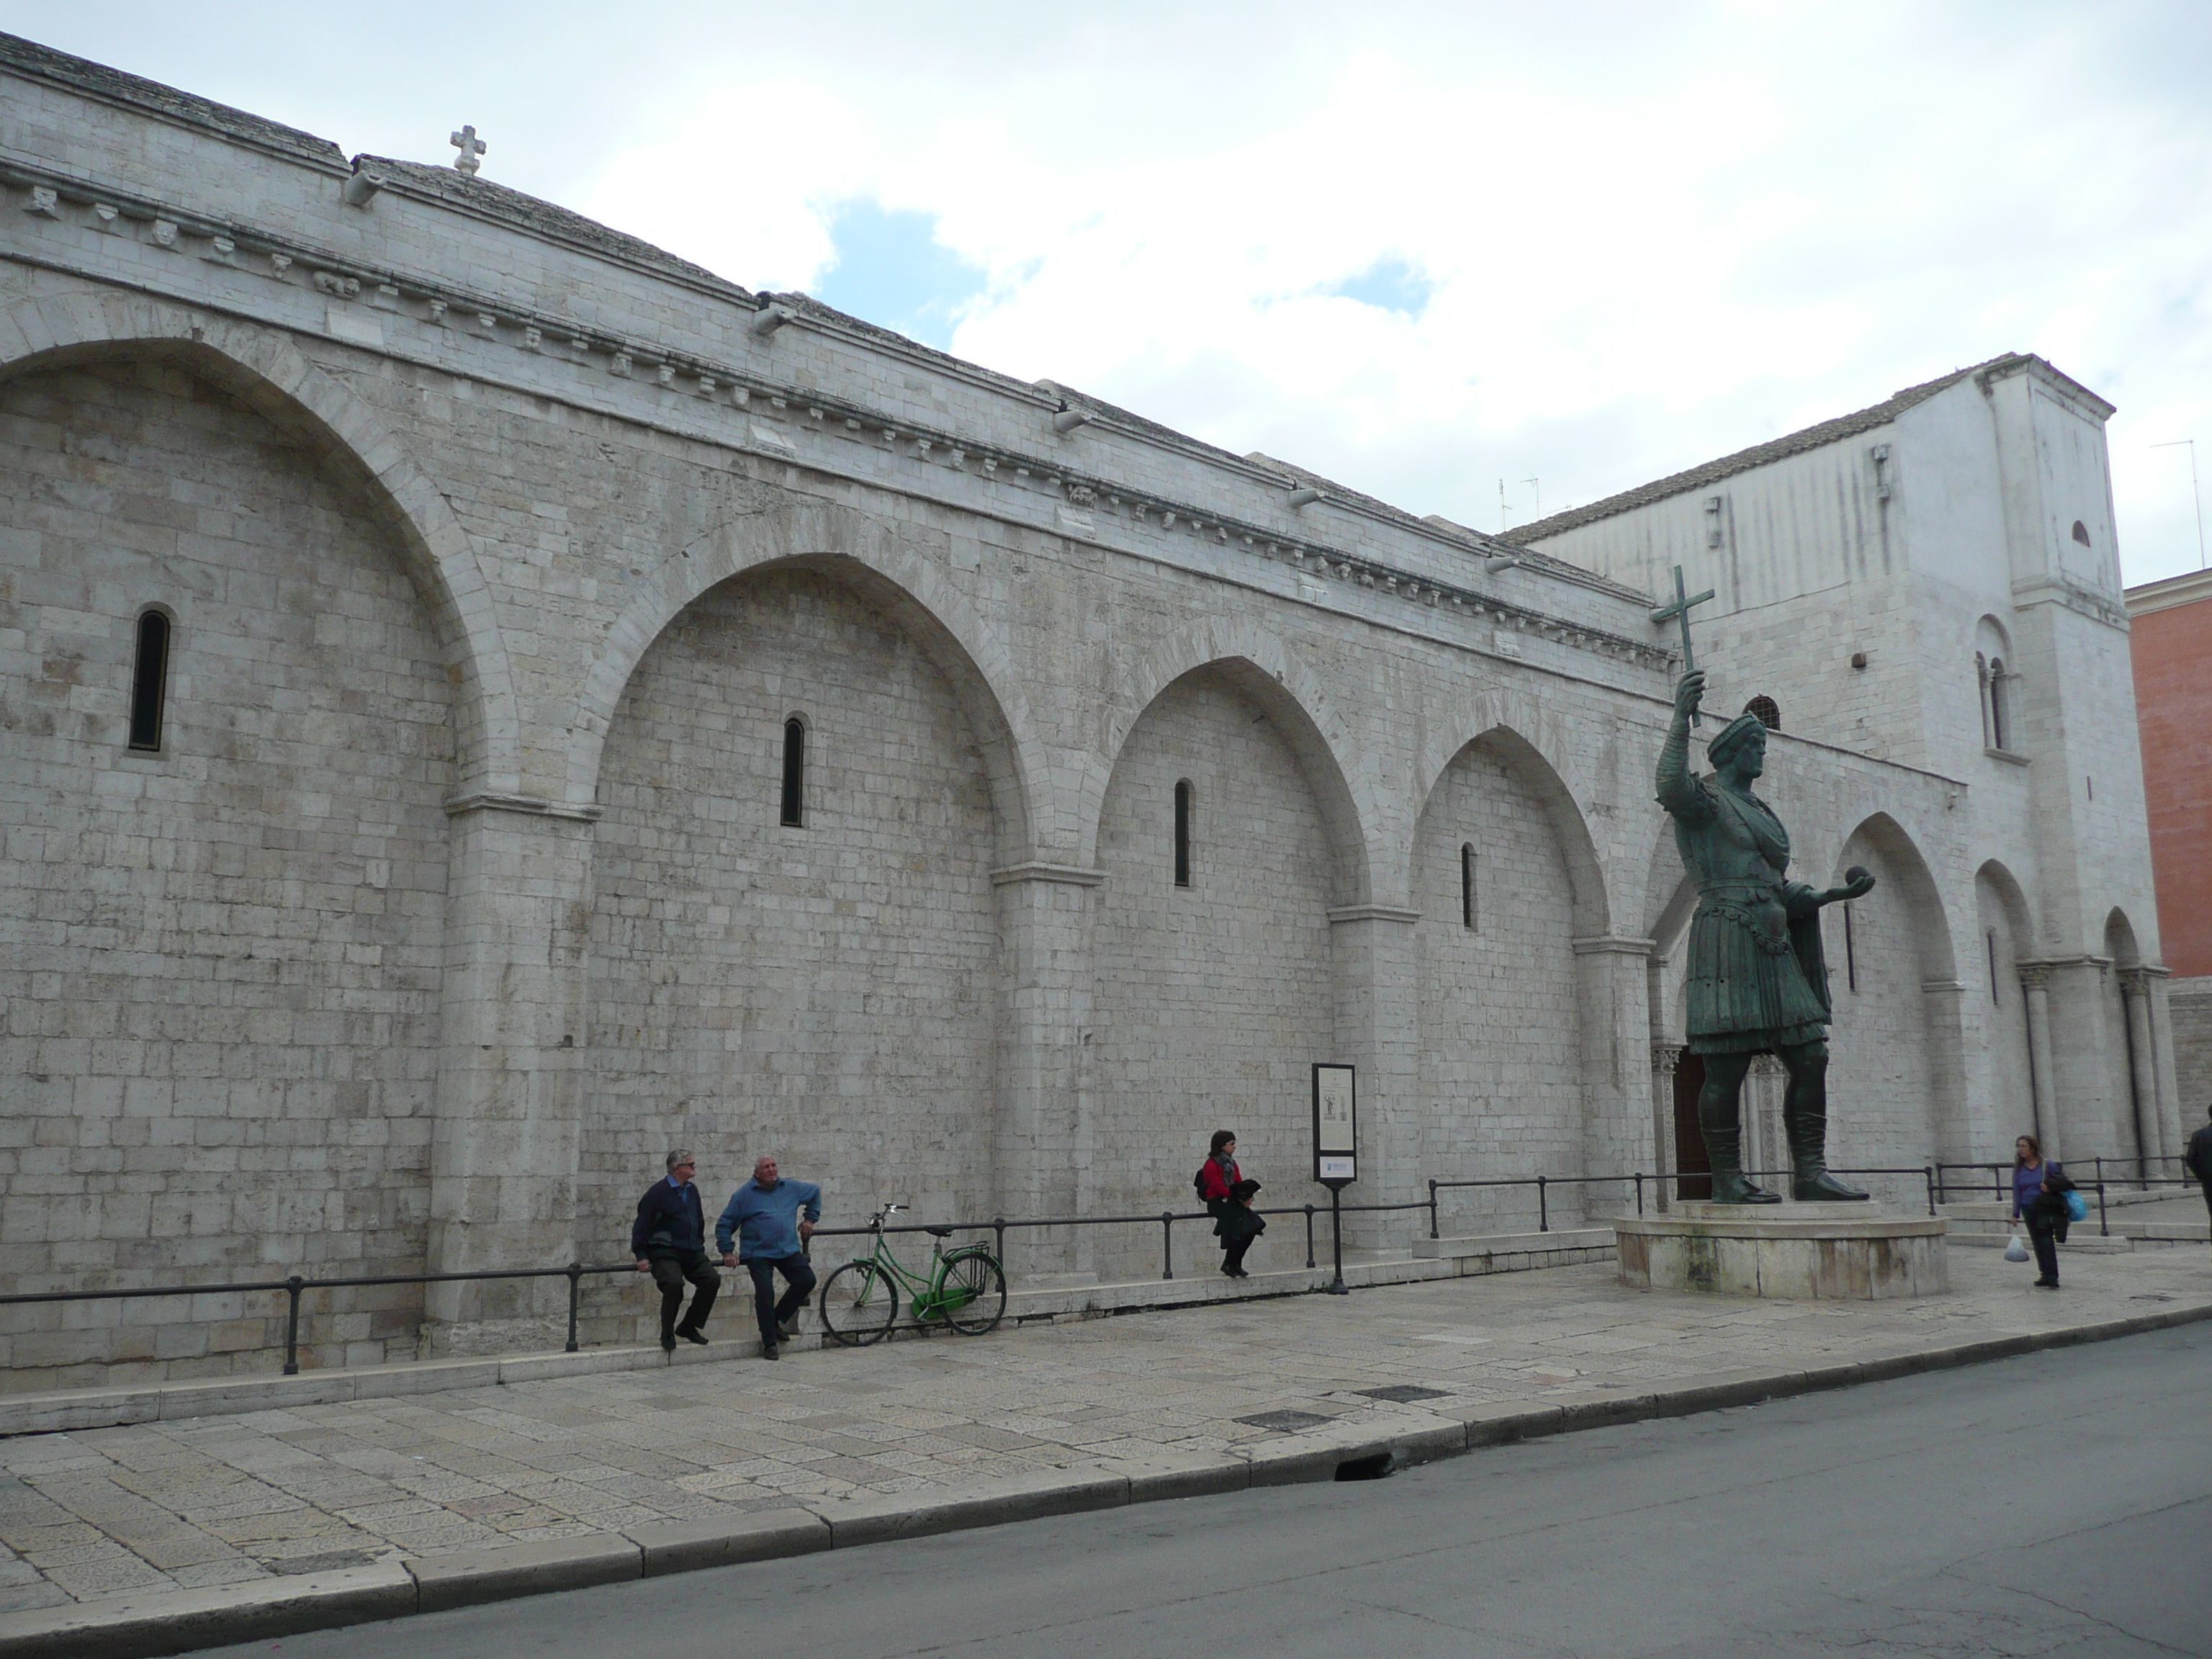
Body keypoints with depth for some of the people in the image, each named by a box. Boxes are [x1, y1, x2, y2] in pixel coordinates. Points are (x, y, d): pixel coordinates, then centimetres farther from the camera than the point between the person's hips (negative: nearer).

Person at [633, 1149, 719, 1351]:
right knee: (674, 1283, -30)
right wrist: (642, 1256, -12)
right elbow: (642, 1225, -7)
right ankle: (667, 1334, -8)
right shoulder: (658, 1192, -7)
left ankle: (689, 1327, 5)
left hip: (692, 1252, 7)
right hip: (665, 1253, -7)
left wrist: (700, 1248, 23)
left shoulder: (692, 1191, 15)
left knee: (712, 1279, -12)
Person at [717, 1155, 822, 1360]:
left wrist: (810, 1219, 21)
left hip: (789, 1250, 4)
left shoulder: (791, 1188, 7)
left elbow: (815, 1192, 26)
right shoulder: (744, 1195, -2)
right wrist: (727, 1252, -5)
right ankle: (770, 1343, -2)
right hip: (758, 1253, -4)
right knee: (765, 1293, -16)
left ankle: (777, 1320, 11)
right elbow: (724, 1224, 2)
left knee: (806, 1280, -9)